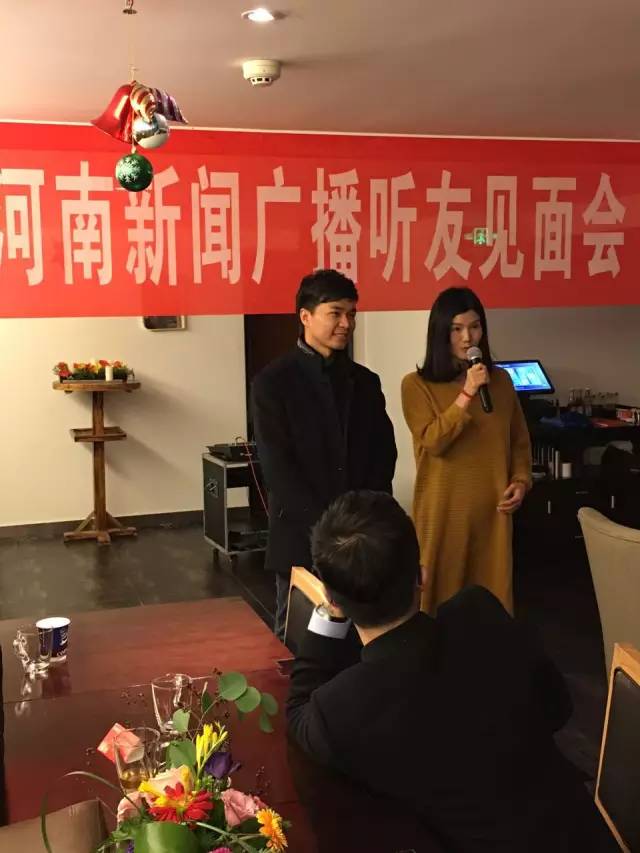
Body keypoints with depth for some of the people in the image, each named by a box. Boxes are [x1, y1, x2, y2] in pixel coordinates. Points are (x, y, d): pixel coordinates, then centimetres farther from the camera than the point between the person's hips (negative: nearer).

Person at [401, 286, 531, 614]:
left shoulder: (501, 380, 8)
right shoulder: (417, 384, -4)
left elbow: (520, 441, 16)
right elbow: (433, 442, -14)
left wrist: (521, 480, 1)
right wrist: (467, 393, -19)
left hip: (493, 506, 3)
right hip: (443, 507, -3)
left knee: (493, 595, 8)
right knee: (442, 596, 5)